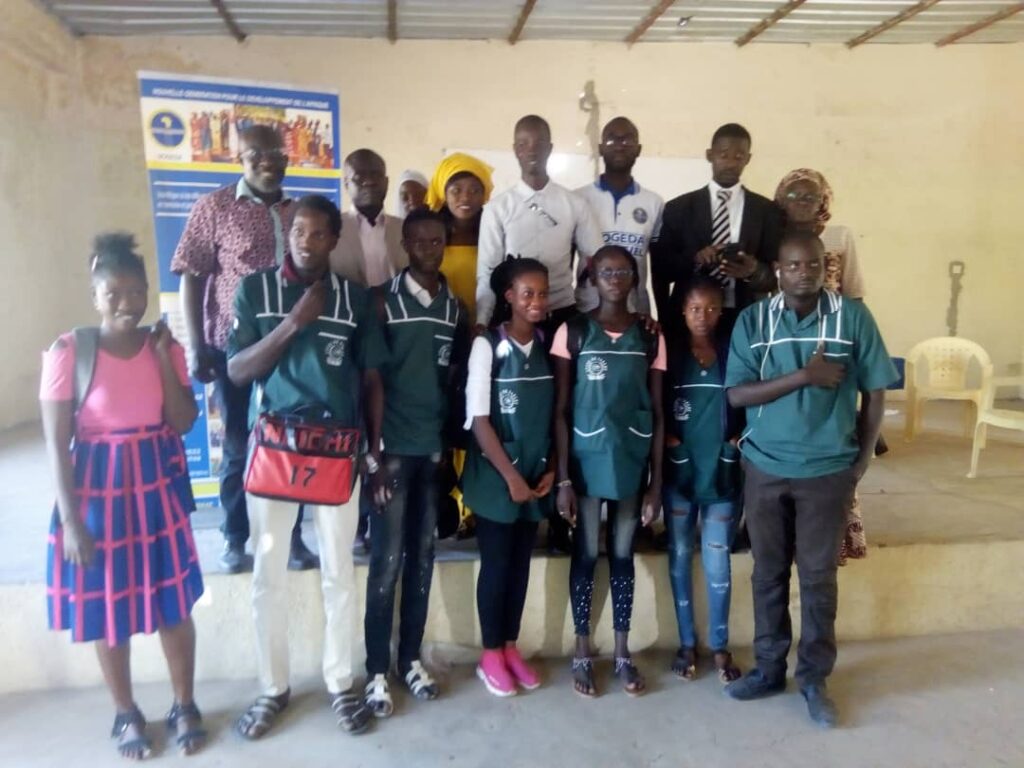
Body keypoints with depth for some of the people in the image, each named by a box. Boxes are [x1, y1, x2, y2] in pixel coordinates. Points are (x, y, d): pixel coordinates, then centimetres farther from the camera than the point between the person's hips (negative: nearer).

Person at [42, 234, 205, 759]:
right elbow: (57, 442, -10)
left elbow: (183, 423, -7)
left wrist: (164, 359, -15)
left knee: (175, 600, 10)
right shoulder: (68, 352, -11)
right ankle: (126, 715, 33)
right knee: (107, 606, 11)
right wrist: (70, 518, -12)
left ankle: (184, 706, 30)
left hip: (159, 488, 2)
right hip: (98, 490, -2)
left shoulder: (163, 346, -2)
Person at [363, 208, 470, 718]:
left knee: (422, 558, 11)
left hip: (436, 446, 4)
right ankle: (377, 670, 14)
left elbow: (459, 374, 13)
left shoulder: (456, 308, 10)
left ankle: (410, 659, 24)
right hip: (393, 446, -4)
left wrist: (453, 437, 6)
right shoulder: (383, 301, -2)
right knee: (386, 561, 1)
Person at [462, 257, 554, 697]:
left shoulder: (547, 345, 3)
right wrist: (510, 476, -14)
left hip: (537, 472, 5)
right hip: (495, 473, -4)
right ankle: (491, 656, 20)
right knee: (496, 563, 5)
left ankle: (510, 648, 27)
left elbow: (553, 413, 7)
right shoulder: (488, 345, -12)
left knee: (521, 562, 12)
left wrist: (551, 468, -1)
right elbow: (478, 419, -13)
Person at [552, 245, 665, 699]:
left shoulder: (651, 337, 3)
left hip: (632, 462, 2)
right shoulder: (572, 332, -3)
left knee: (623, 556, 13)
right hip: (586, 460, -1)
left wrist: (656, 480, 0)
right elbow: (561, 411, -4)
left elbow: (657, 414, 3)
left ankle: (622, 652, 27)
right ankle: (582, 653, 24)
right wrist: (563, 477, -8)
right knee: (585, 556, 9)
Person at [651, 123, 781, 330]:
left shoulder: (766, 210, 5)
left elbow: (775, 273, 4)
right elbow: (660, 267, 2)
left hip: (745, 319, 1)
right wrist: (694, 259, -16)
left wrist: (754, 270, -18)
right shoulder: (678, 208, 4)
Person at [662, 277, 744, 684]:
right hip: (679, 470, 0)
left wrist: (736, 439, -7)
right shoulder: (670, 351, -1)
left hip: (723, 471, 0)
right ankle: (686, 643, 25)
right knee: (680, 557, 10)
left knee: (717, 562, 5)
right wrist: (668, 438, -9)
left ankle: (720, 647, 22)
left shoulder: (733, 350, 1)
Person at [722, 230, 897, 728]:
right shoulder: (753, 320, -3)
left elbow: (874, 393, 0)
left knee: (818, 577, 9)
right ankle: (769, 669, 29)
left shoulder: (853, 317, -4)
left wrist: (860, 462, -1)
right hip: (764, 468, 1)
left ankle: (814, 679, 26)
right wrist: (803, 375, -18)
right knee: (769, 573, 13)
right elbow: (736, 394, -9)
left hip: (827, 471, -1)